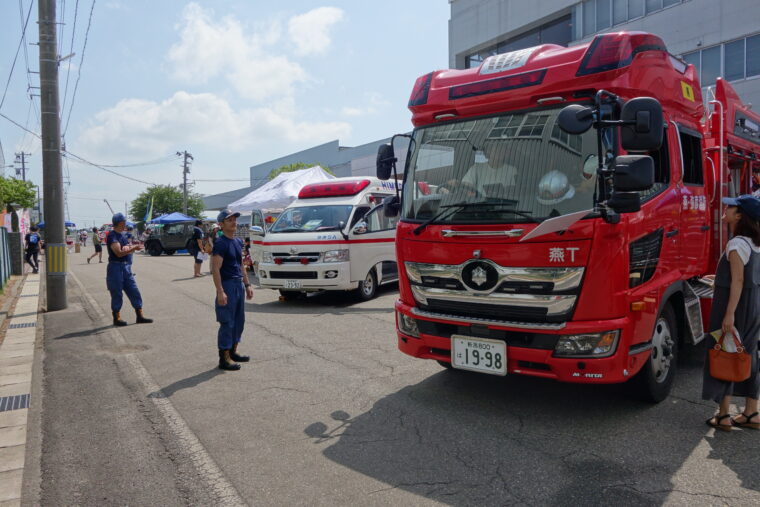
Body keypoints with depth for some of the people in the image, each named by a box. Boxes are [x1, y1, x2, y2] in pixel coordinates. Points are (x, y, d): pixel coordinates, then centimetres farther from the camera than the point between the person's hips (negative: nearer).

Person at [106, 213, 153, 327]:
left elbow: (128, 249, 10)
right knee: (117, 294, 1)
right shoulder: (112, 236, -13)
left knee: (134, 292, 6)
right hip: (116, 267, -8)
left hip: (127, 268, 8)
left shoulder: (123, 235, 15)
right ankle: (117, 318, 12)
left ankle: (139, 316, 11)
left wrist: (127, 248, -12)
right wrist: (134, 248, -18)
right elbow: (119, 253, -21)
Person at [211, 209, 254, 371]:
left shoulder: (238, 242, 12)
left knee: (239, 320, 14)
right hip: (227, 285, -8)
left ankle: (233, 352, 27)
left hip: (239, 285, 8)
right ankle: (224, 359, 4)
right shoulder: (220, 243, -13)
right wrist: (220, 292, -23)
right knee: (227, 323, -4)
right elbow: (215, 269, -17)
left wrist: (247, 285, 16)